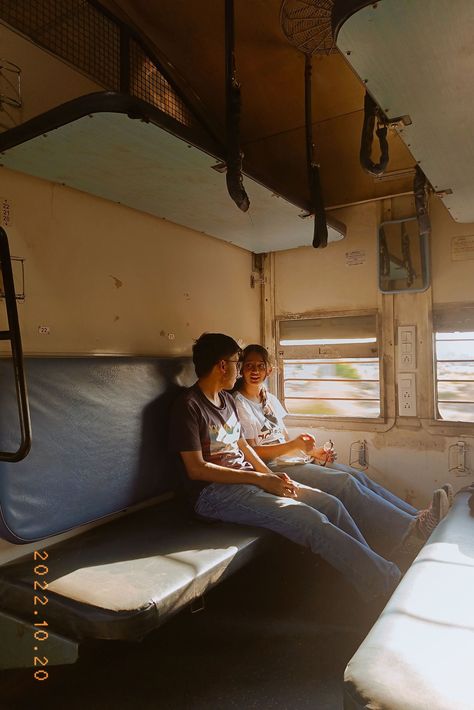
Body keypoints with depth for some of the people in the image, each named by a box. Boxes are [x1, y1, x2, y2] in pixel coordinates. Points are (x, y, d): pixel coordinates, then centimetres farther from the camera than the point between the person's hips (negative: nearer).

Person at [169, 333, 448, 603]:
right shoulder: (189, 405, -12)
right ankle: (388, 583, -17)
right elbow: (196, 468, -16)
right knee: (309, 519, -24)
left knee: (331, 504, -8)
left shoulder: (227, 399, 15)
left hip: (248, 479, 8)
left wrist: (271, 476, 1)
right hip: (216, 492, -8)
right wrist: (260, 478, -16)